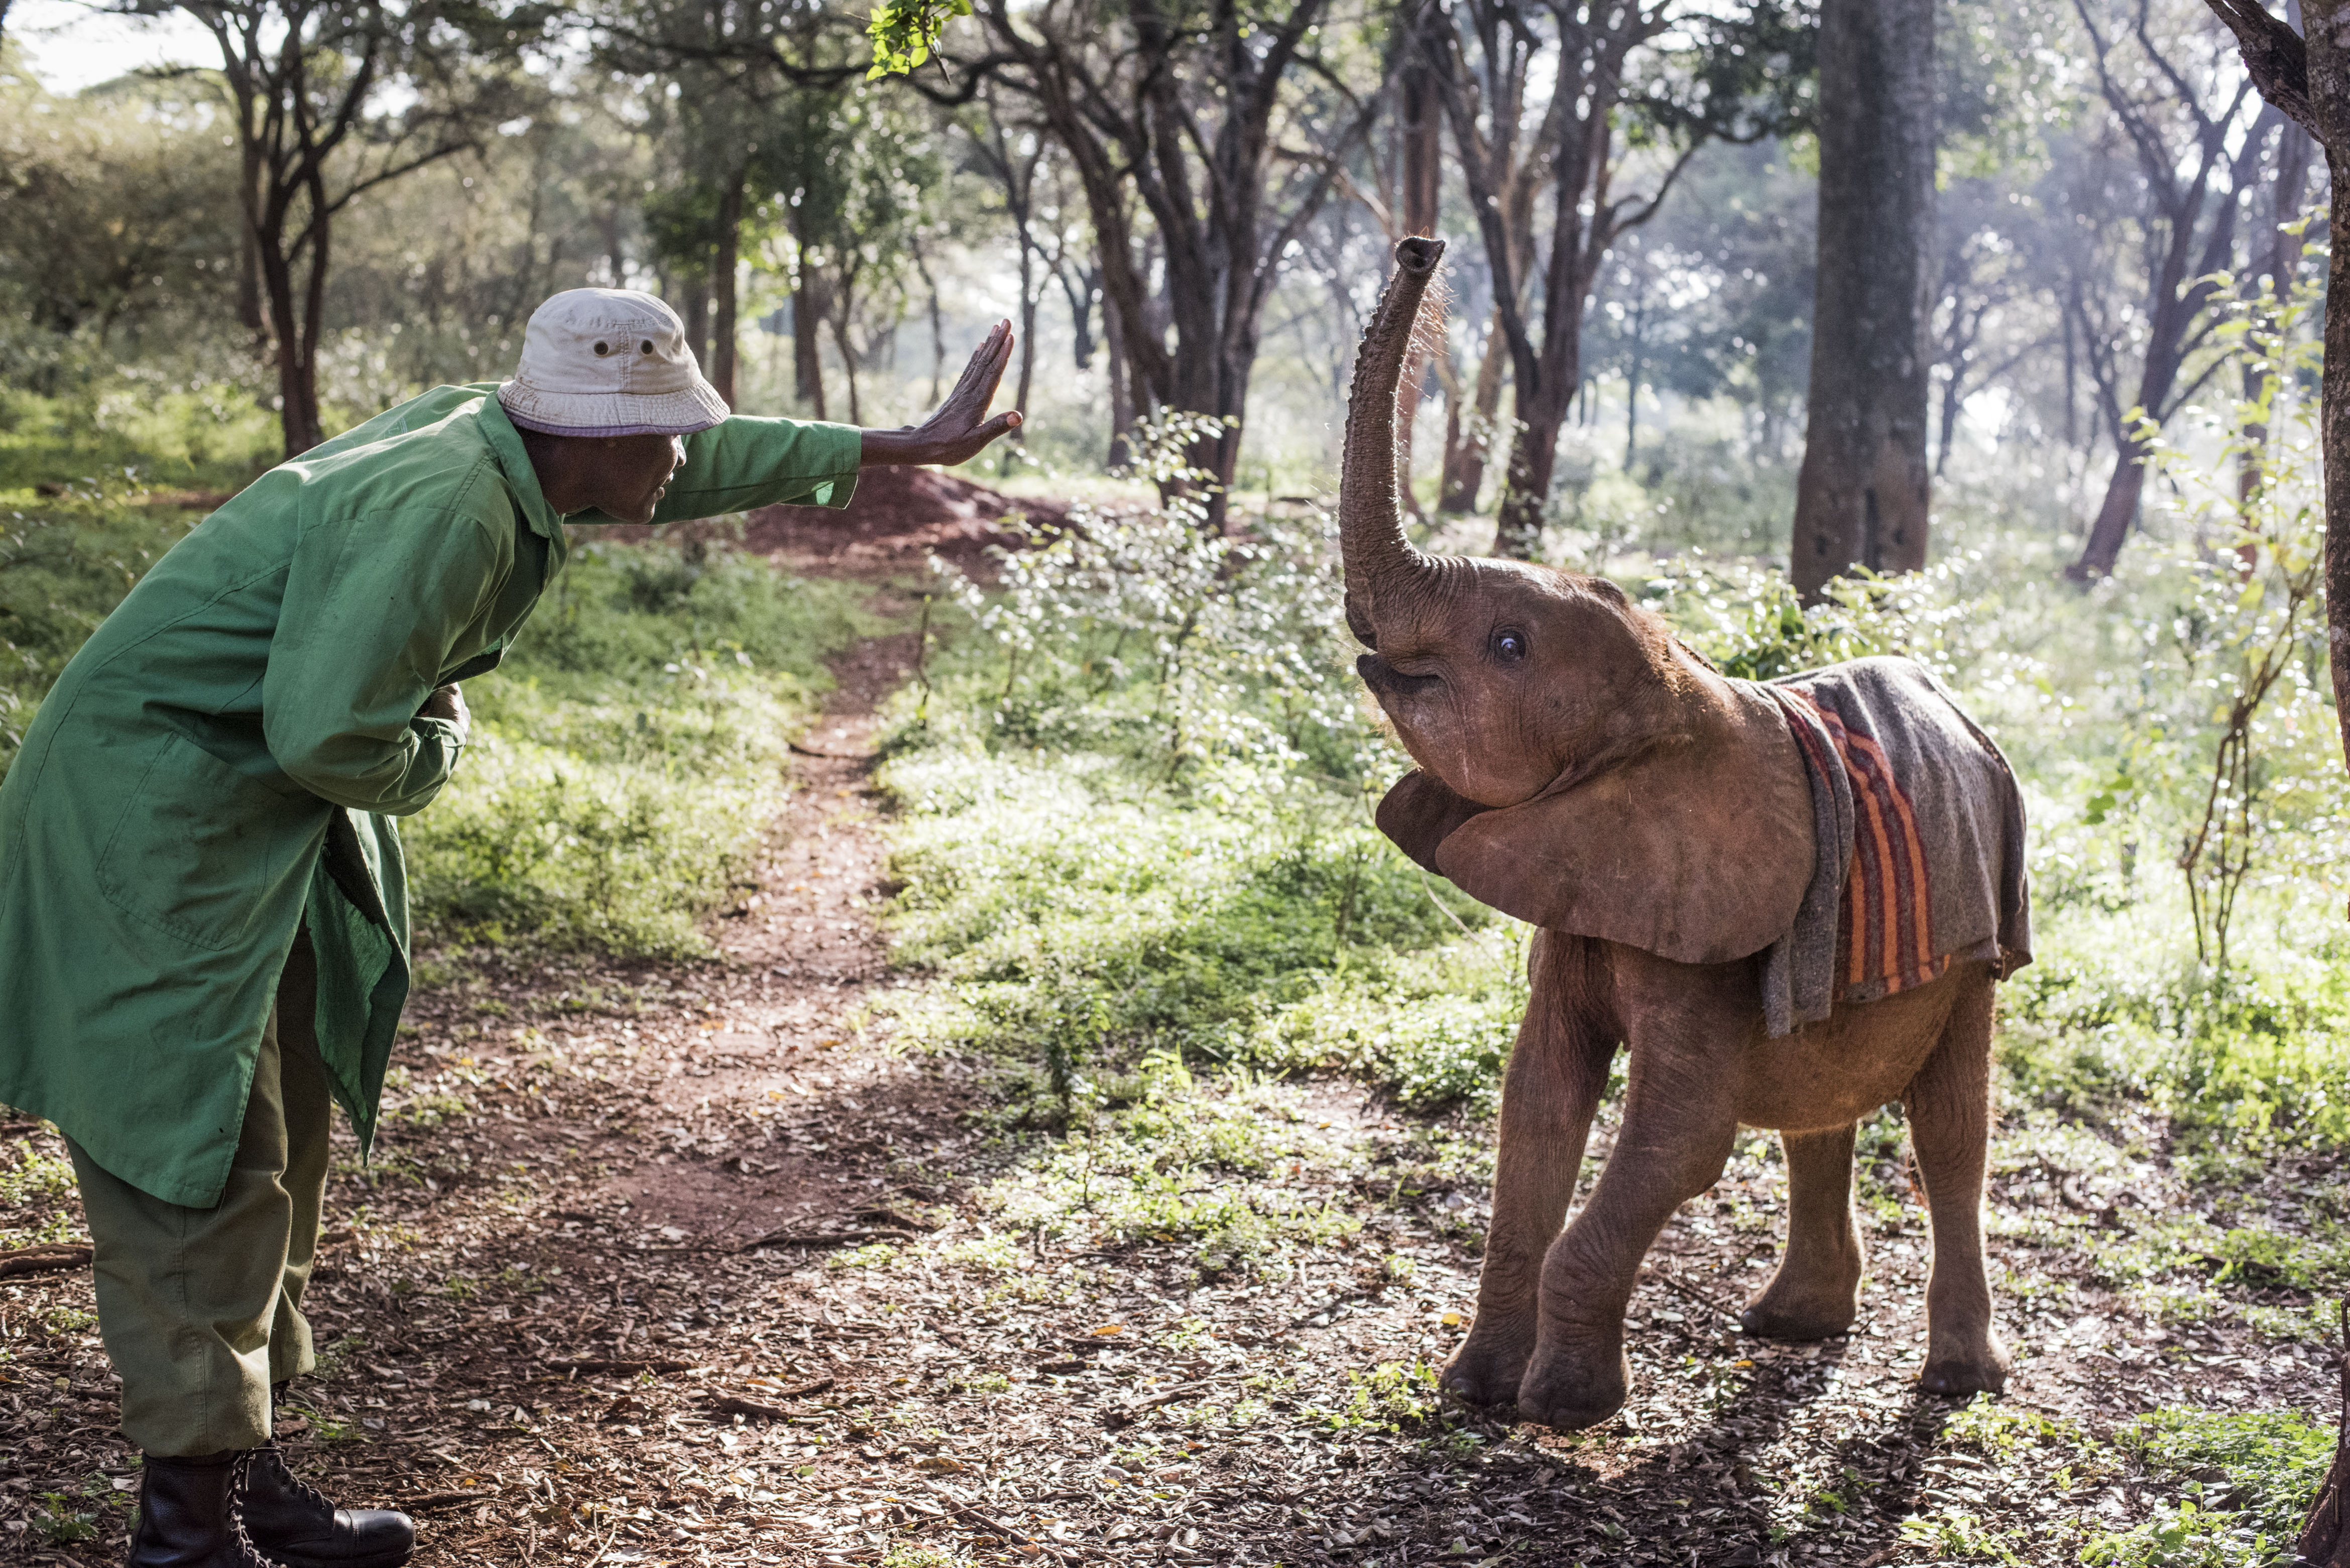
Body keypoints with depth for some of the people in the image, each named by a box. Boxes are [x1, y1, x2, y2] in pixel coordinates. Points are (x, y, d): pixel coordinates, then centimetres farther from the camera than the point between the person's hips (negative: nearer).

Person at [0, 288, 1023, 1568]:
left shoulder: (485, 434, 4)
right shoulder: (443, 513, -26)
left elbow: (688, 470, 18)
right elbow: (325, 735, -30)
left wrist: (892, 449, 22)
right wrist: (431, 751, -8)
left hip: (256, 831, 10)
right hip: (151, 823, -10)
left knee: (274, 1159, 14)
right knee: (202, 1172, -7)